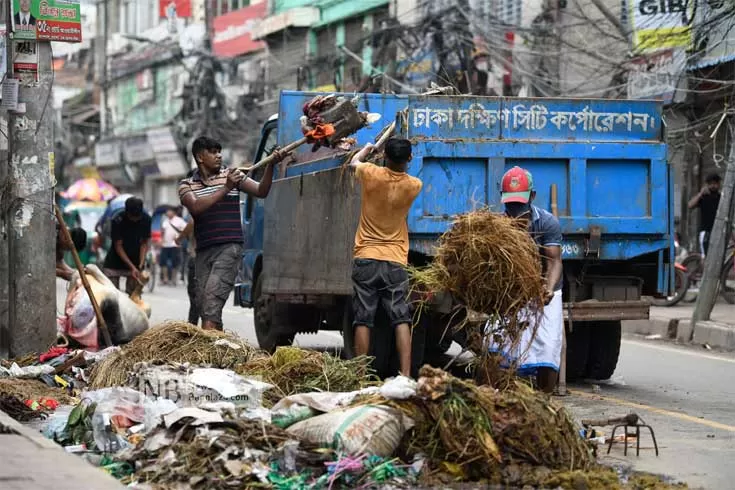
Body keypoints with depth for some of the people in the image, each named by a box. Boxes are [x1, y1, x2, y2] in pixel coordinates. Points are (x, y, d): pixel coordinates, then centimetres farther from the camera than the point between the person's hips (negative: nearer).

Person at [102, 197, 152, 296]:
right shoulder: (118, 221, -21)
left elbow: (144, 243, -4)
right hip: (115, 263, -3)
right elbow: (118, 246, -19)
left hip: (134, 261, 3)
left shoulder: (146, 219, -12)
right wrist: (132, 267, -26)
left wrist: (141, 265, -18)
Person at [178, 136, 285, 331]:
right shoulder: (186, 185, 10)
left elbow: (261, 191, 3)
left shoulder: (231, 175, 10)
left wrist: (271, 165, -12)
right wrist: (226, 188, -14)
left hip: (229, 248, -3)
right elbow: (195, 207, -10)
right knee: (205, 305, 2)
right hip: (203, 251, 3)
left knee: (212, 298, -19)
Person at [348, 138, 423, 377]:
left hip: (365, 259, 0)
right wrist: (402, 156, 37)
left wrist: (368, 147, 38)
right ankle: (405, 374, -14)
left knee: (363, 321, 3)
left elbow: (354, 162, 19)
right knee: (401, 320, -3)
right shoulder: (413, 186, -4)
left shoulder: (372, 175, -6)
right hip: (395, 262, 0)